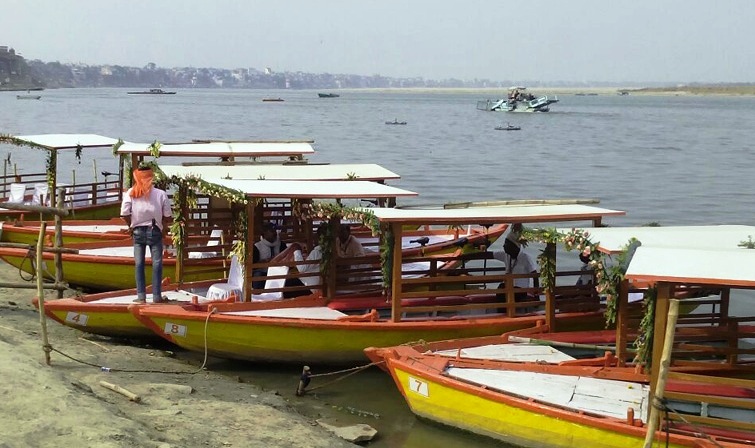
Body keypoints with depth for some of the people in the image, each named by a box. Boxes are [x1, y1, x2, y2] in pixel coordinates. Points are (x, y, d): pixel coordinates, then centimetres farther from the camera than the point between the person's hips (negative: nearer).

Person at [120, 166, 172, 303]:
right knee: (157, 263, 3)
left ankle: (141, 295, 4)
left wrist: (131, 225, 7)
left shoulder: (131, 193, -3)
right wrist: (164, 227, 13)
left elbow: (124, 213, -10)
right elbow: (167, 216, -3)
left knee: (139, 263, 6)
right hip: (155, 231, -1)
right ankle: (156, 296, 1)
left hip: (138, 231, 1)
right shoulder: (161, 194, -5)